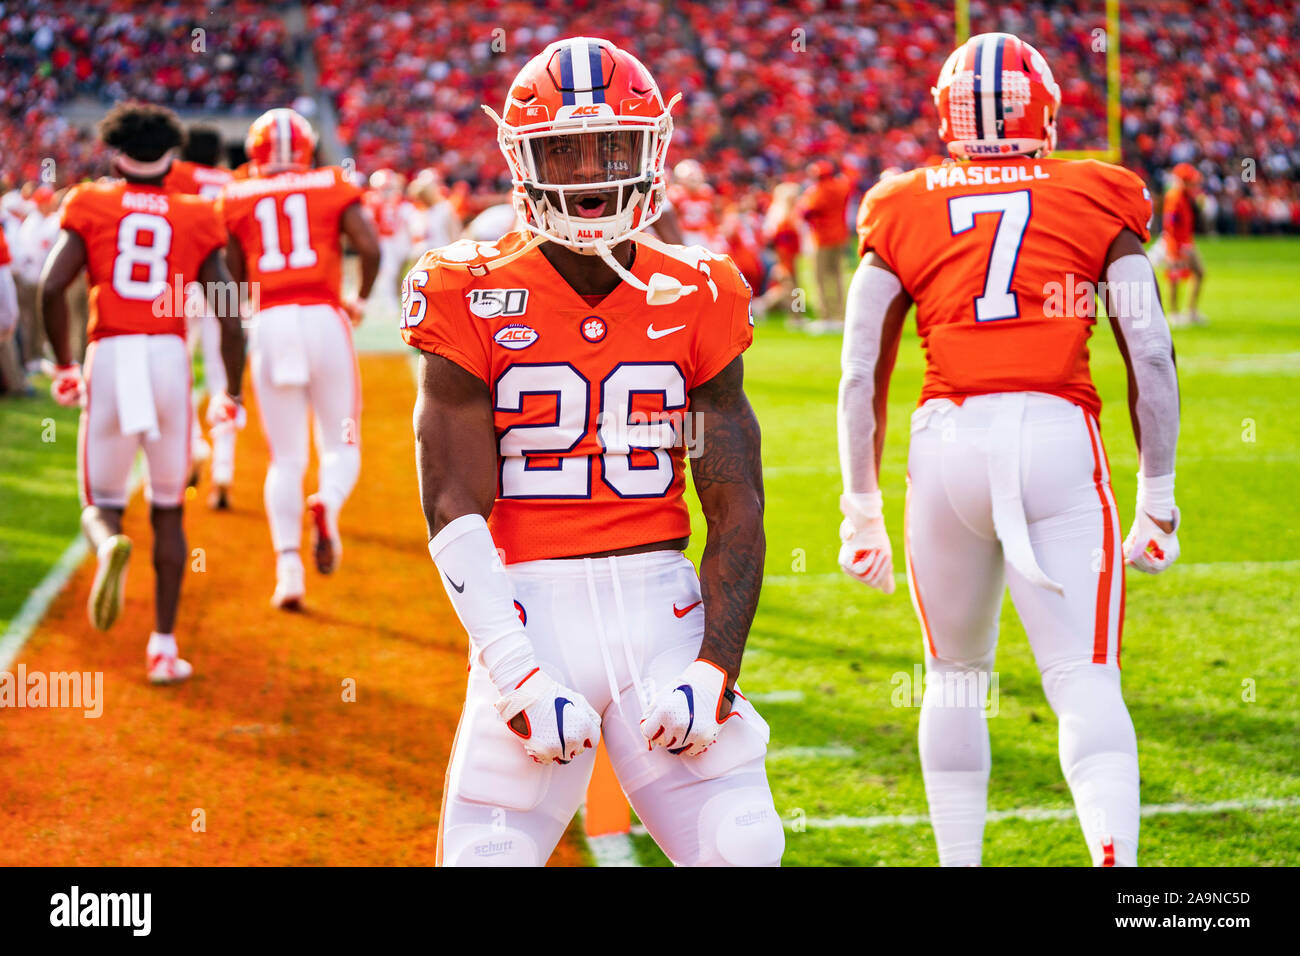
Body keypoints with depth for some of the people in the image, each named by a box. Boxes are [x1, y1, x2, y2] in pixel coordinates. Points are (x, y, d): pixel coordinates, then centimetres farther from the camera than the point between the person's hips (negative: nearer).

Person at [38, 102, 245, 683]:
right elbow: (231, 316, 2)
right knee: (167, 511, 16)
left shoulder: (91, 206, 5)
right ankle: (163, 646, 13)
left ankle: (109, 545, -26)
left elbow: (51, 286, -7)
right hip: (170, 357, 1)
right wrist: (232, 395, 13)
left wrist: (63, 365, 6)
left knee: (101, 504, 12)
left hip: (109, 354, -1)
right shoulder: (195, 220, 8)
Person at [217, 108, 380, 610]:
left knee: (286, 458, 9)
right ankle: (327, 506, -24)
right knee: (340, 447, 10)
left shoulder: (236, 198, 9)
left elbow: (230, 277, 8)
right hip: (324, 318, -1)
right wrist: (361, 299, 12)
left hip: (269, 322, 1)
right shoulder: (333, 186, 7)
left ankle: (288, 563, -8)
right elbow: (370, 247, -4)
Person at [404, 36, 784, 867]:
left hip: (662, 609, 2)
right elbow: (456, 510, -6)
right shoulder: (474, 302, -2)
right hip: (530, 610, -2)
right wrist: (520, 674, -15)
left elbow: (737, 508, 4)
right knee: (488, 854, -6)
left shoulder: (695, 302, 5)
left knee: (743, 848, -7)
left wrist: (714, 671, -8)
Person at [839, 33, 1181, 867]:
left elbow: (861, 376, 10)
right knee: (1086, 685, -3)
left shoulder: (903, 214, 11)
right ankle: (1115, 849, -26)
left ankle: (960, 860, 25)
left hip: (949, 442, 1)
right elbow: (1152, 359, 5)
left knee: (957, 678, 21)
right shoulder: (1099, 202, 9)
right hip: (1058, 438, -1)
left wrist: (863, 508, 17)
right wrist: (1157, 496, 12)